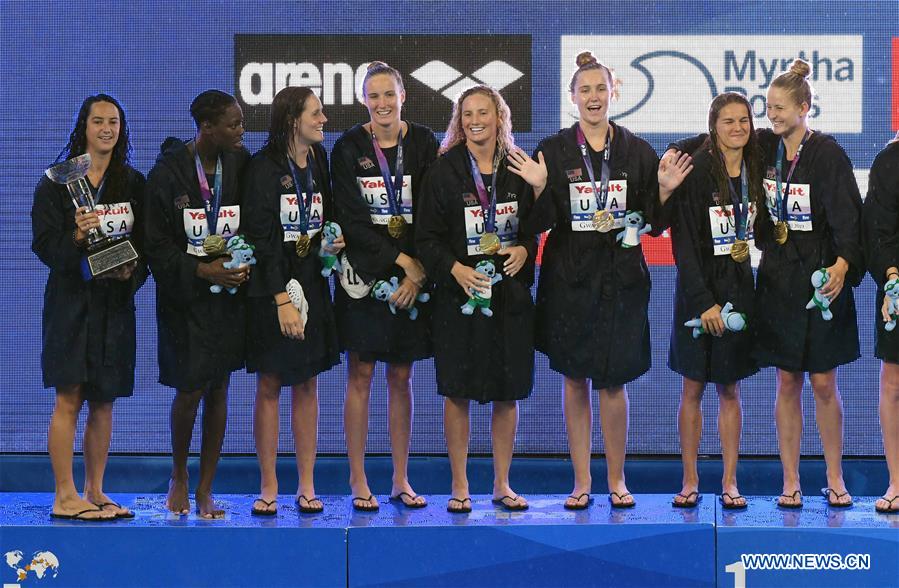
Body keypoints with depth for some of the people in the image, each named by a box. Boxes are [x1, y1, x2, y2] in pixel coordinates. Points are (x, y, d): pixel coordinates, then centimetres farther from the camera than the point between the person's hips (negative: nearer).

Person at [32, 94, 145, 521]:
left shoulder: (133, 184, 10)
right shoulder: (58, 181, -1)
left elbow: (146, 243, 10)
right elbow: (44, 244, -5)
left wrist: (133, 272, -8)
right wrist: (77, 237, -22)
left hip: (116, 301, 4)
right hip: (71, 298, -4)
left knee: (104, 401, 7)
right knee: (69, 400, -6)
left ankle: (95, 493, 14)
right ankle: (65, 497, -3)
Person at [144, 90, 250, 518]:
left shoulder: (240, 164, 1)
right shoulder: (168, 172, -10)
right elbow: (156, 245, -8)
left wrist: (245, 262, -9)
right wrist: (203, 271, -17)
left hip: (229, 293, 3)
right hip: (185, 295, -3)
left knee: (219, 390, 6)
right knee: (190, 390, -3)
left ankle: (205, 490, 15)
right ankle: (178, 476, 23)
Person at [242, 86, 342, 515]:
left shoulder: (319, 162, 8)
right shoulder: (264, 168, -10)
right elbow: (261, 239, -14)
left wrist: (331, 245, -2)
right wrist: (282, 300, -18)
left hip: (312, 285, 5)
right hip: (272, 290, -5)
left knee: (307, 385, 7)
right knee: (269, 386, 1)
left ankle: (306, 486, 11)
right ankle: (268, 487, 8)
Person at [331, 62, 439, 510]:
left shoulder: (423, 144, 3)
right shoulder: (348, 148, -2)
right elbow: (352, 219, -8)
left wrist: (417, 275, -10)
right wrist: (401, 260, -14)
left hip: (412, 277, 2)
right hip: (364, 275, -2)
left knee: (401, 378, 7)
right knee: (360, 377, 0)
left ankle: (401, 480, 14)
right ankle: (358, 482, 6)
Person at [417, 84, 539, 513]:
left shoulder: (519, 169, 6)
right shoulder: (444, 170, -1)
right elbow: (427, 236, -3)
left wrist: (525, 250, -9)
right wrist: (454, 268, -17)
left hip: (511, 294, 2)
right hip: (459, 295, -2)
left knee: (508, 392, 6)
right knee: (458, 391, 1)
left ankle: (502, 484, 16)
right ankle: (459, 486, 10)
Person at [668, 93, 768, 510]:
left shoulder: (756, 171, 6)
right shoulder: (696, 172, -10)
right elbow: (685, 242, -12)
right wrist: (703, 302, -17)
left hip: (740, 291, 4)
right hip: (699, 291, -4)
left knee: (730, 389, 9)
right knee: (693, 389, 3)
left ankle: (729, 482, 13)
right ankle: (690, 482, 11)